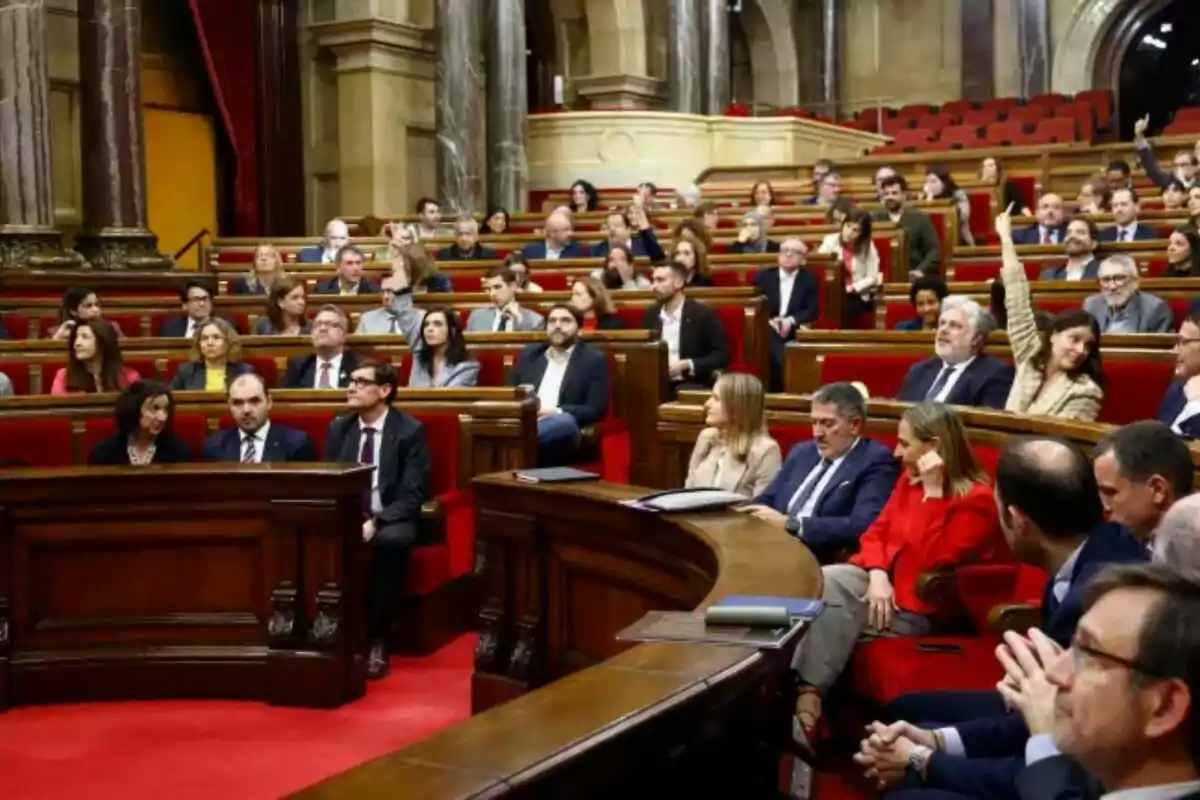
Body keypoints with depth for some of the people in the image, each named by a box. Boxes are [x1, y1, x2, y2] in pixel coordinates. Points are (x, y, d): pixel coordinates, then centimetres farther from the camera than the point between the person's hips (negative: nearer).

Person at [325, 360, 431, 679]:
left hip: (391, 521, -3)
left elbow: (413, 495, -11)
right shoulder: (338, 428, 9)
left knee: (390, 542, -38)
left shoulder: (410, 430, -5)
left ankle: (377, 642, -29)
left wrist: (375, 523, -25)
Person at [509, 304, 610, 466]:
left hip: (561, 428, -2)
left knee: (563, 421, -41)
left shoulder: (594, 359, 10)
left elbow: (597, 410, 1)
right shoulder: (530, 353, 23)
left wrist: (558, 412, -15)